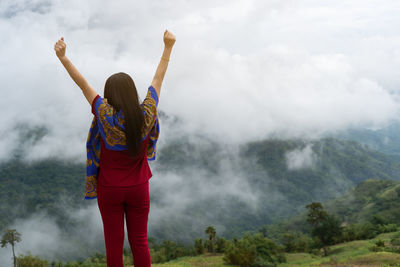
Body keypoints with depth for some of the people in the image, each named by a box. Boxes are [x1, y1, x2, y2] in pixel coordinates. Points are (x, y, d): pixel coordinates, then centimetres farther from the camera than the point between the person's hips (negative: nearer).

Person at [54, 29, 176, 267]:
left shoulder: (106, 116, -19)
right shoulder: (146, 114, -13)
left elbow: (84, 85, -15)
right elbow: (158, 80, -5)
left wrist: (63, 58, -11)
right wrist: (168, 47, 4)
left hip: (110, 189, -2)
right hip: (138, 188, 2)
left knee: (114, 243, 9)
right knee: (139, 242, 12)